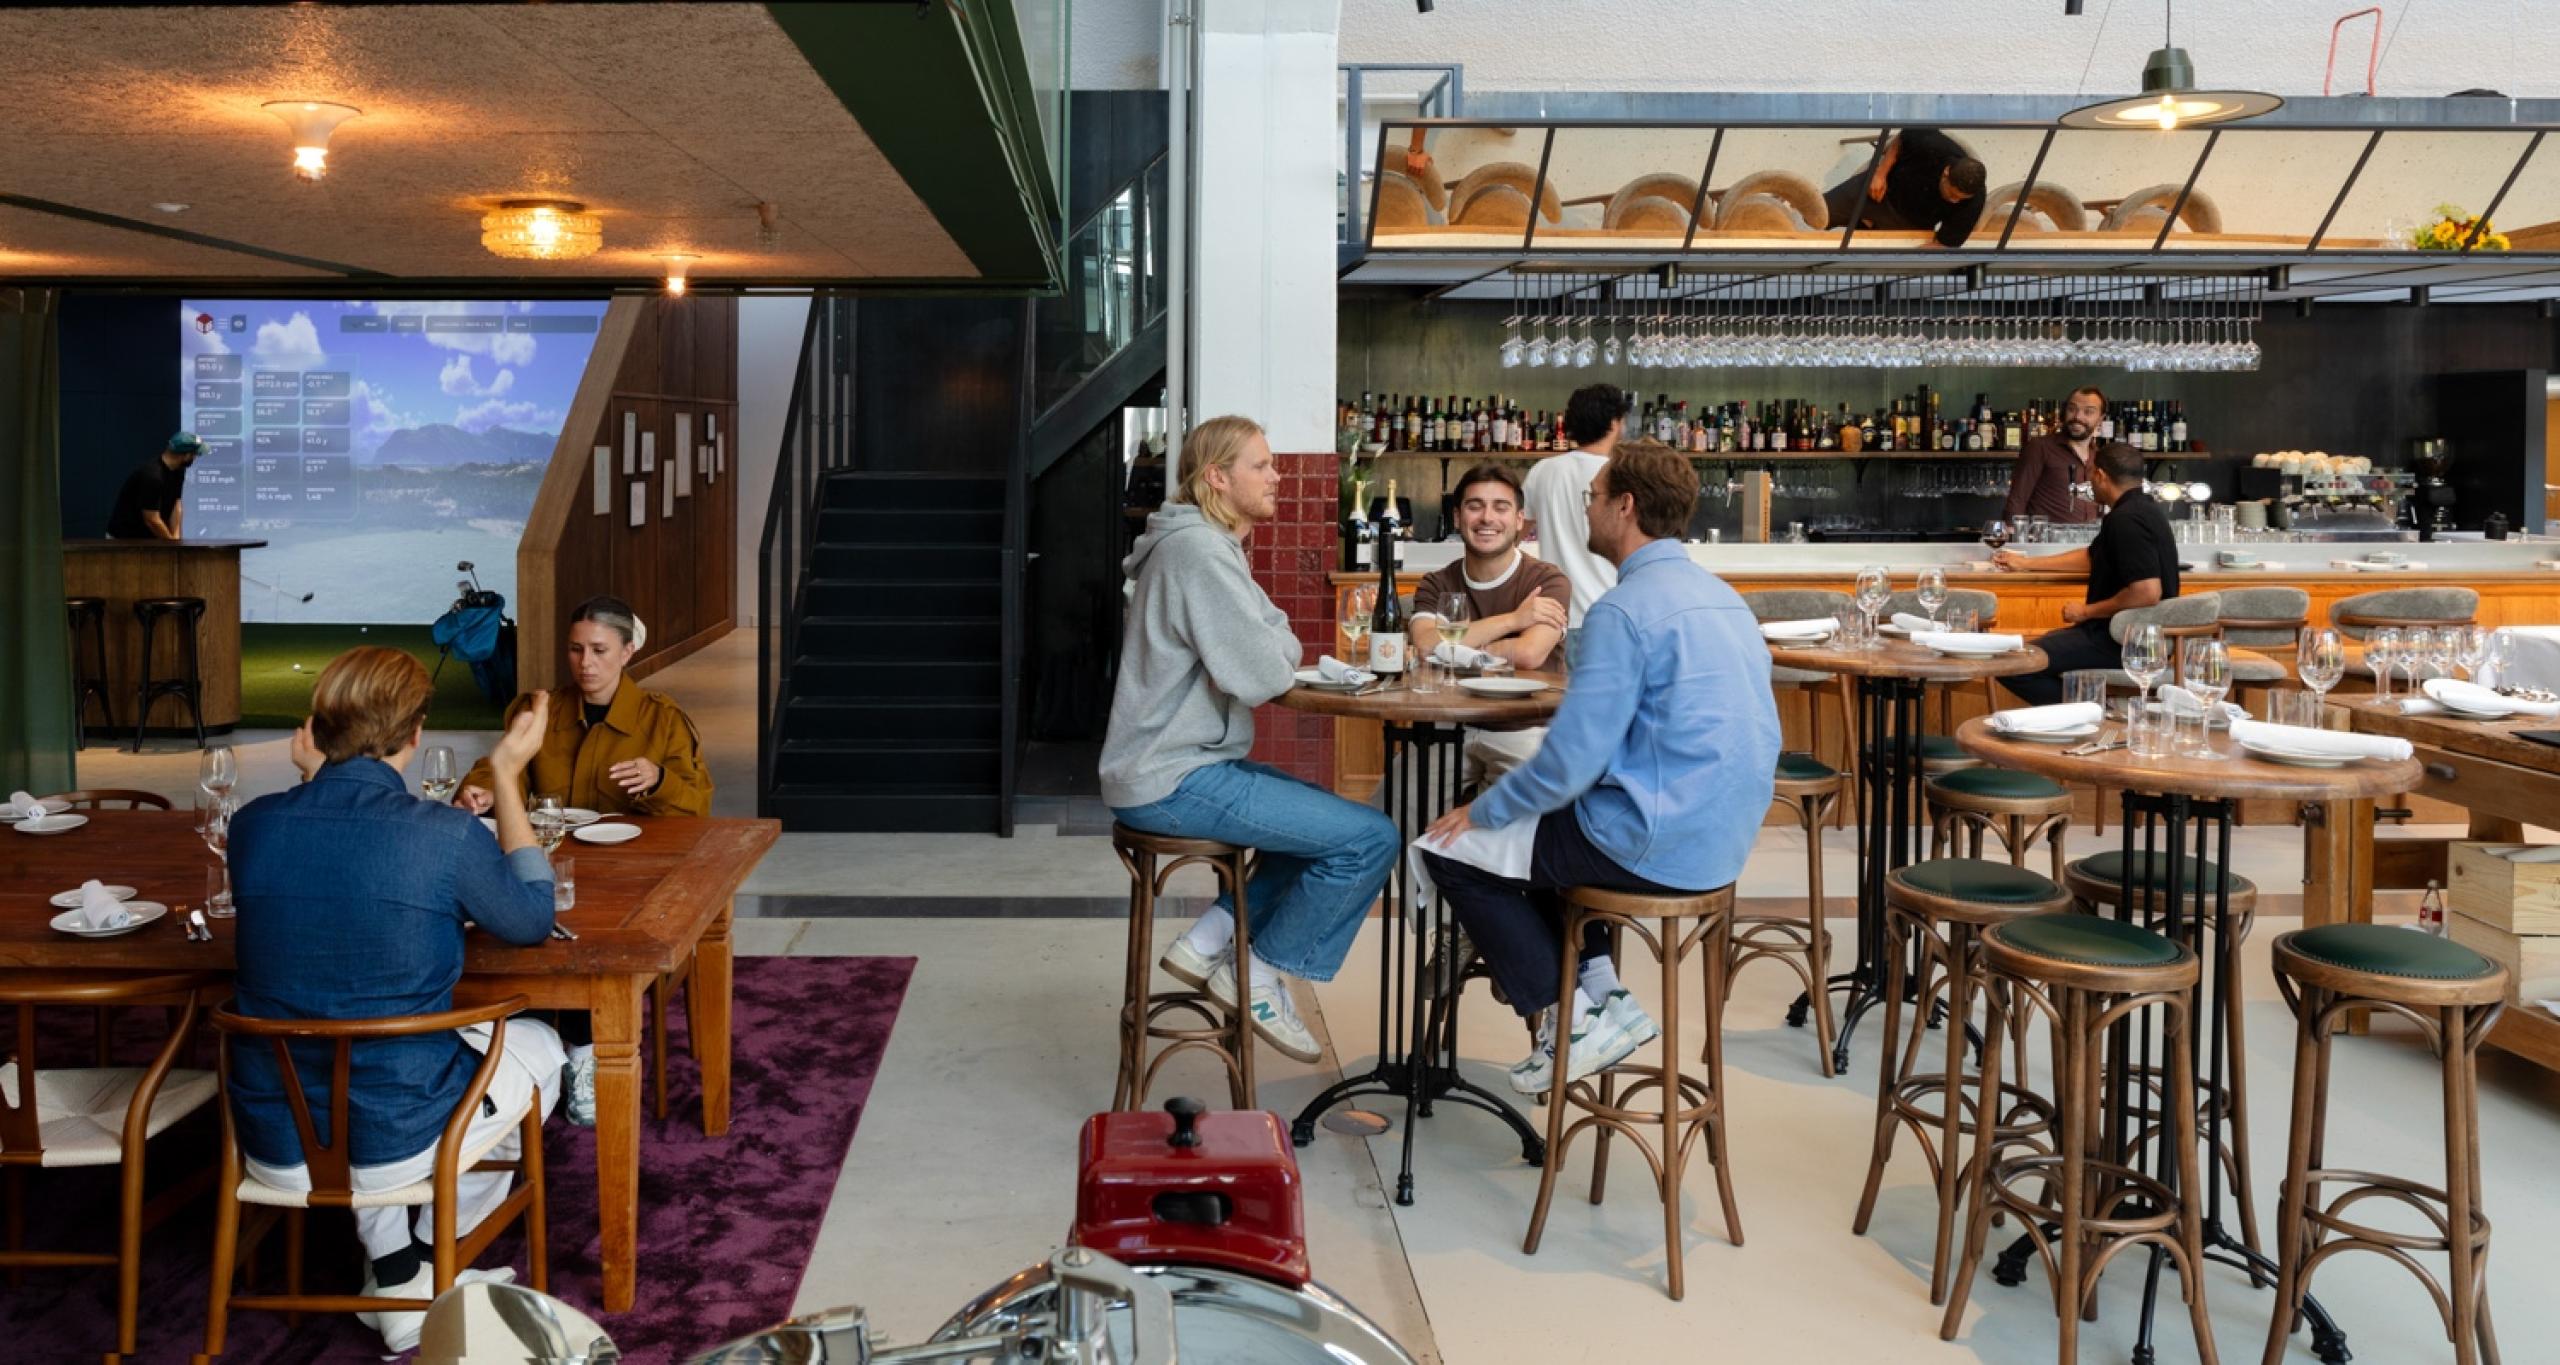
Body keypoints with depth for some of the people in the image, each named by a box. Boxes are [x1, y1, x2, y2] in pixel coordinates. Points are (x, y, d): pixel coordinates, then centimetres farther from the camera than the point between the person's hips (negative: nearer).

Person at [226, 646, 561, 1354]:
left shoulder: (253, 823, -7)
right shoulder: (448, 836, -19)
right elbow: (532, 922, 3)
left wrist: (312, 780, 16)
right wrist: (508, 777, 5)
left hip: (275, 1147, 4)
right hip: (395, 1142, -4)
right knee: (538, 1044, 26)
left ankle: (391, 1271, 32)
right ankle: (428, 1261, 31)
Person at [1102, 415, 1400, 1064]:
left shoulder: (1208, 546, 16)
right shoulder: (1199, 551, -17)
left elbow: (1281, 648, 15)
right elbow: (1262, 678, -22)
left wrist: (1271, 647, -7)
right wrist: (1275, 651, -1)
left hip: (1171, 764, 11)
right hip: (1173, 781, -11)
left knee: (1329, 821, 21)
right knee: (1370, 838, -12)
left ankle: (1208, 940, 14)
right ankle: (1259, 975, 2)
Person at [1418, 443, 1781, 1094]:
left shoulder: (1625, 609, -18)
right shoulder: (1720, 594, 10)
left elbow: (1569, 763, -21)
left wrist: (1482, 811, -4)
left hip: (1656, 845, -9)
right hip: (1725, 838, 9)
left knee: (1450, 850, 4)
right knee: (1535, 821, 29)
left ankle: (1569, 1021, 8)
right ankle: (1600, 989, 18)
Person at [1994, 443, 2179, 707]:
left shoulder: (2126, 519, -21)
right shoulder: (2141, 509, 13)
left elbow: (2147, 593, -30)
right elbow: (2091, 558, 28)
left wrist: (2087, 612, -16)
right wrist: (2026, 563, 35)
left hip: (2126, 641, -11)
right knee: (2048, 639, 31)